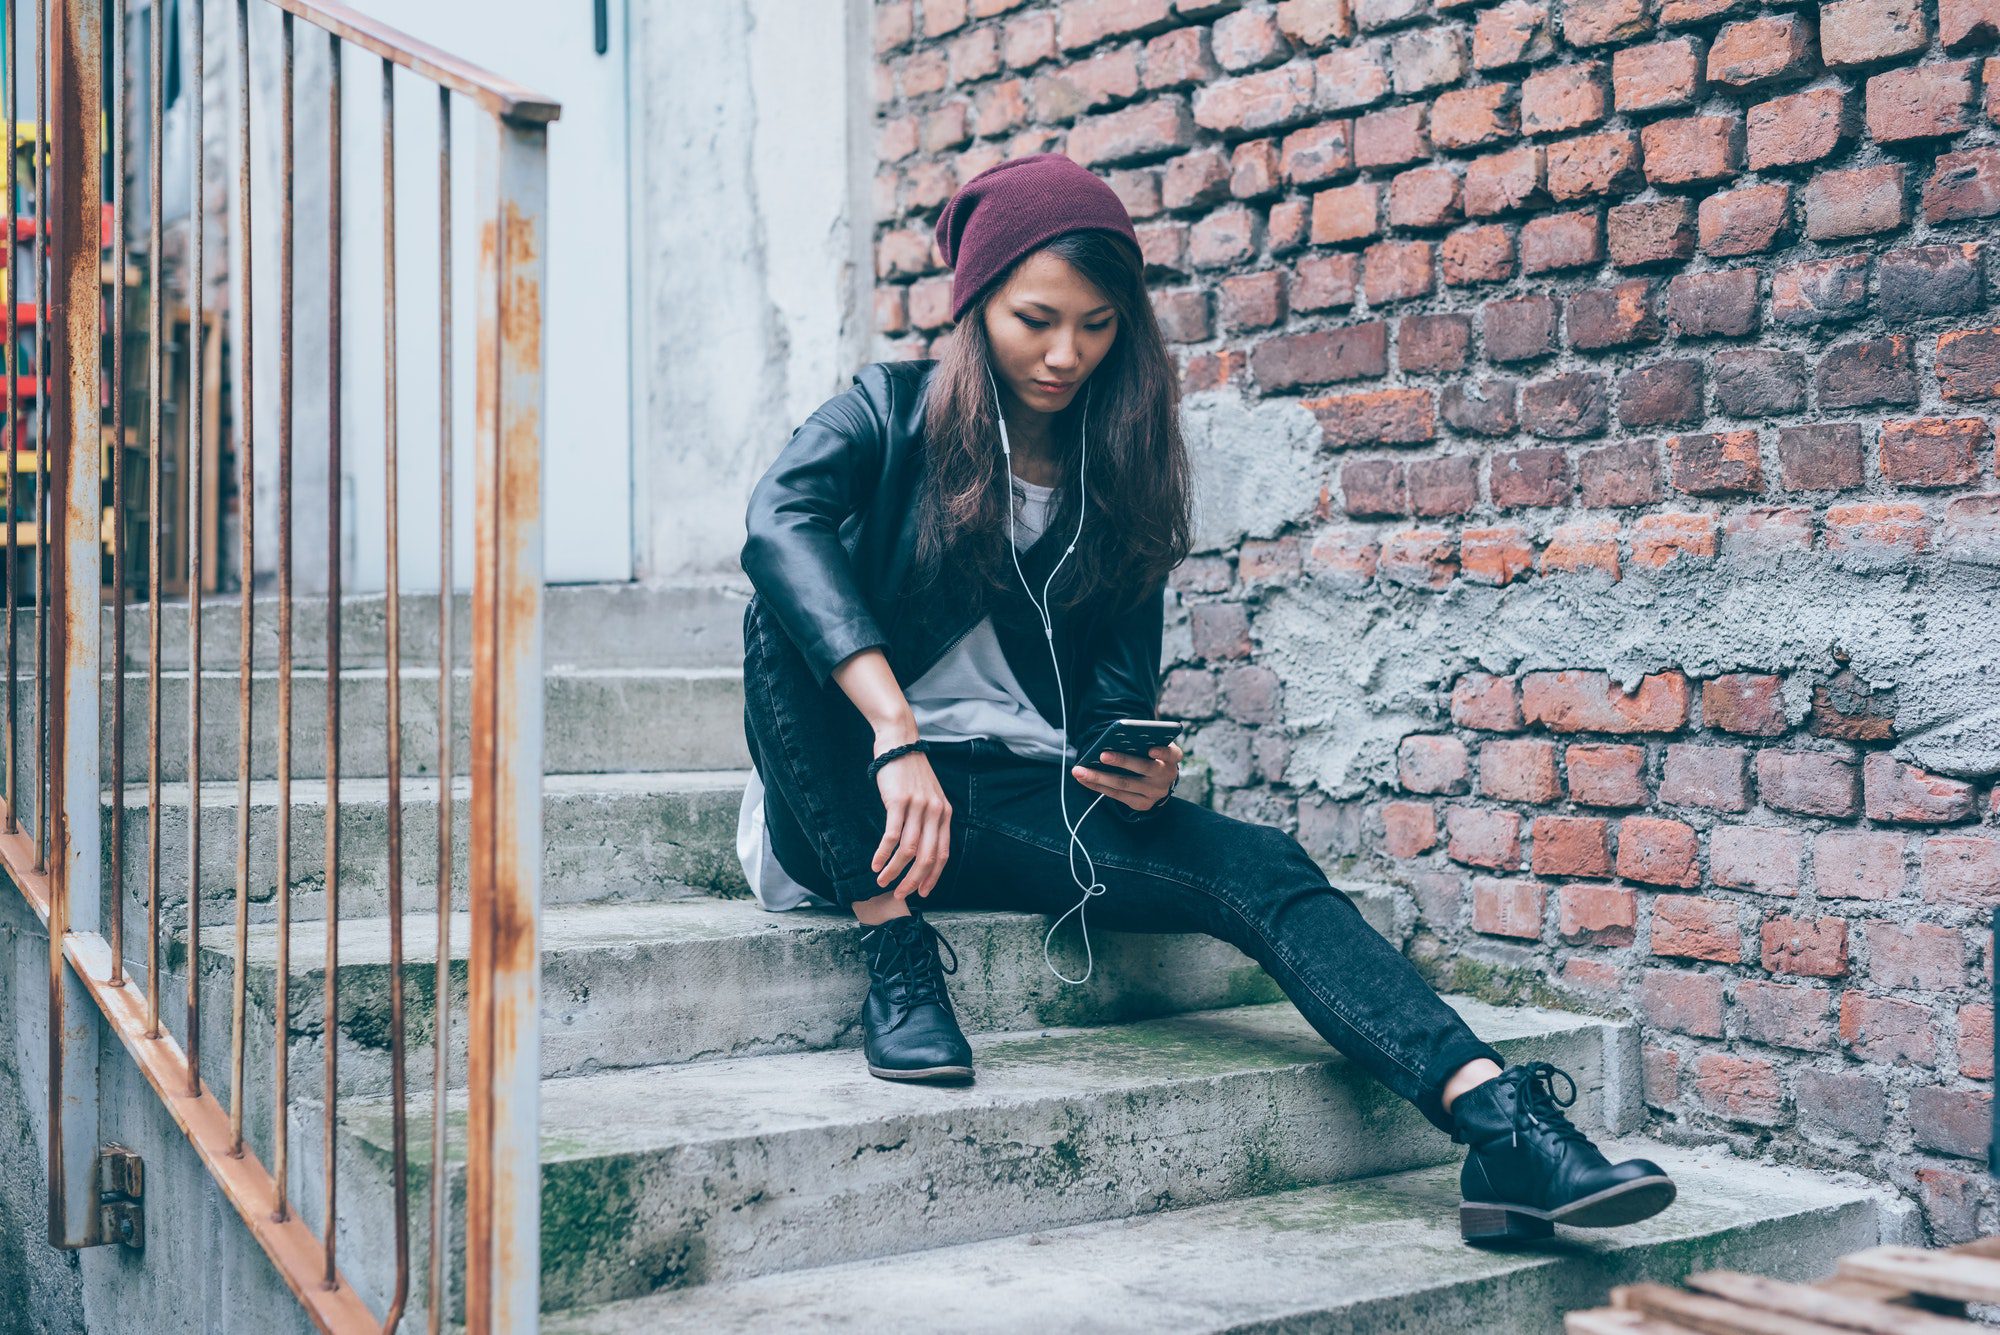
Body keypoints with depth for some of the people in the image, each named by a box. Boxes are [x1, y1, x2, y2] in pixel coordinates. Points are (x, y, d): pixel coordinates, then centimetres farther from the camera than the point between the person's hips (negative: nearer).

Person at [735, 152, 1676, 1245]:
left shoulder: (1118, 473, 10)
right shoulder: (891, 413, -2)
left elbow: (1120, 683, 10)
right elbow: (779, 518, -25)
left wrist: (1142, 770, -16)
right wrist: (895, 738, -39)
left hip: (1029, 800, 3)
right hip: (858, 808, -2)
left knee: (1258, 868, -22)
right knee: (788, 617, -32)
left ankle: (1501, 1125, -35)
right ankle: (894, 954, -27)